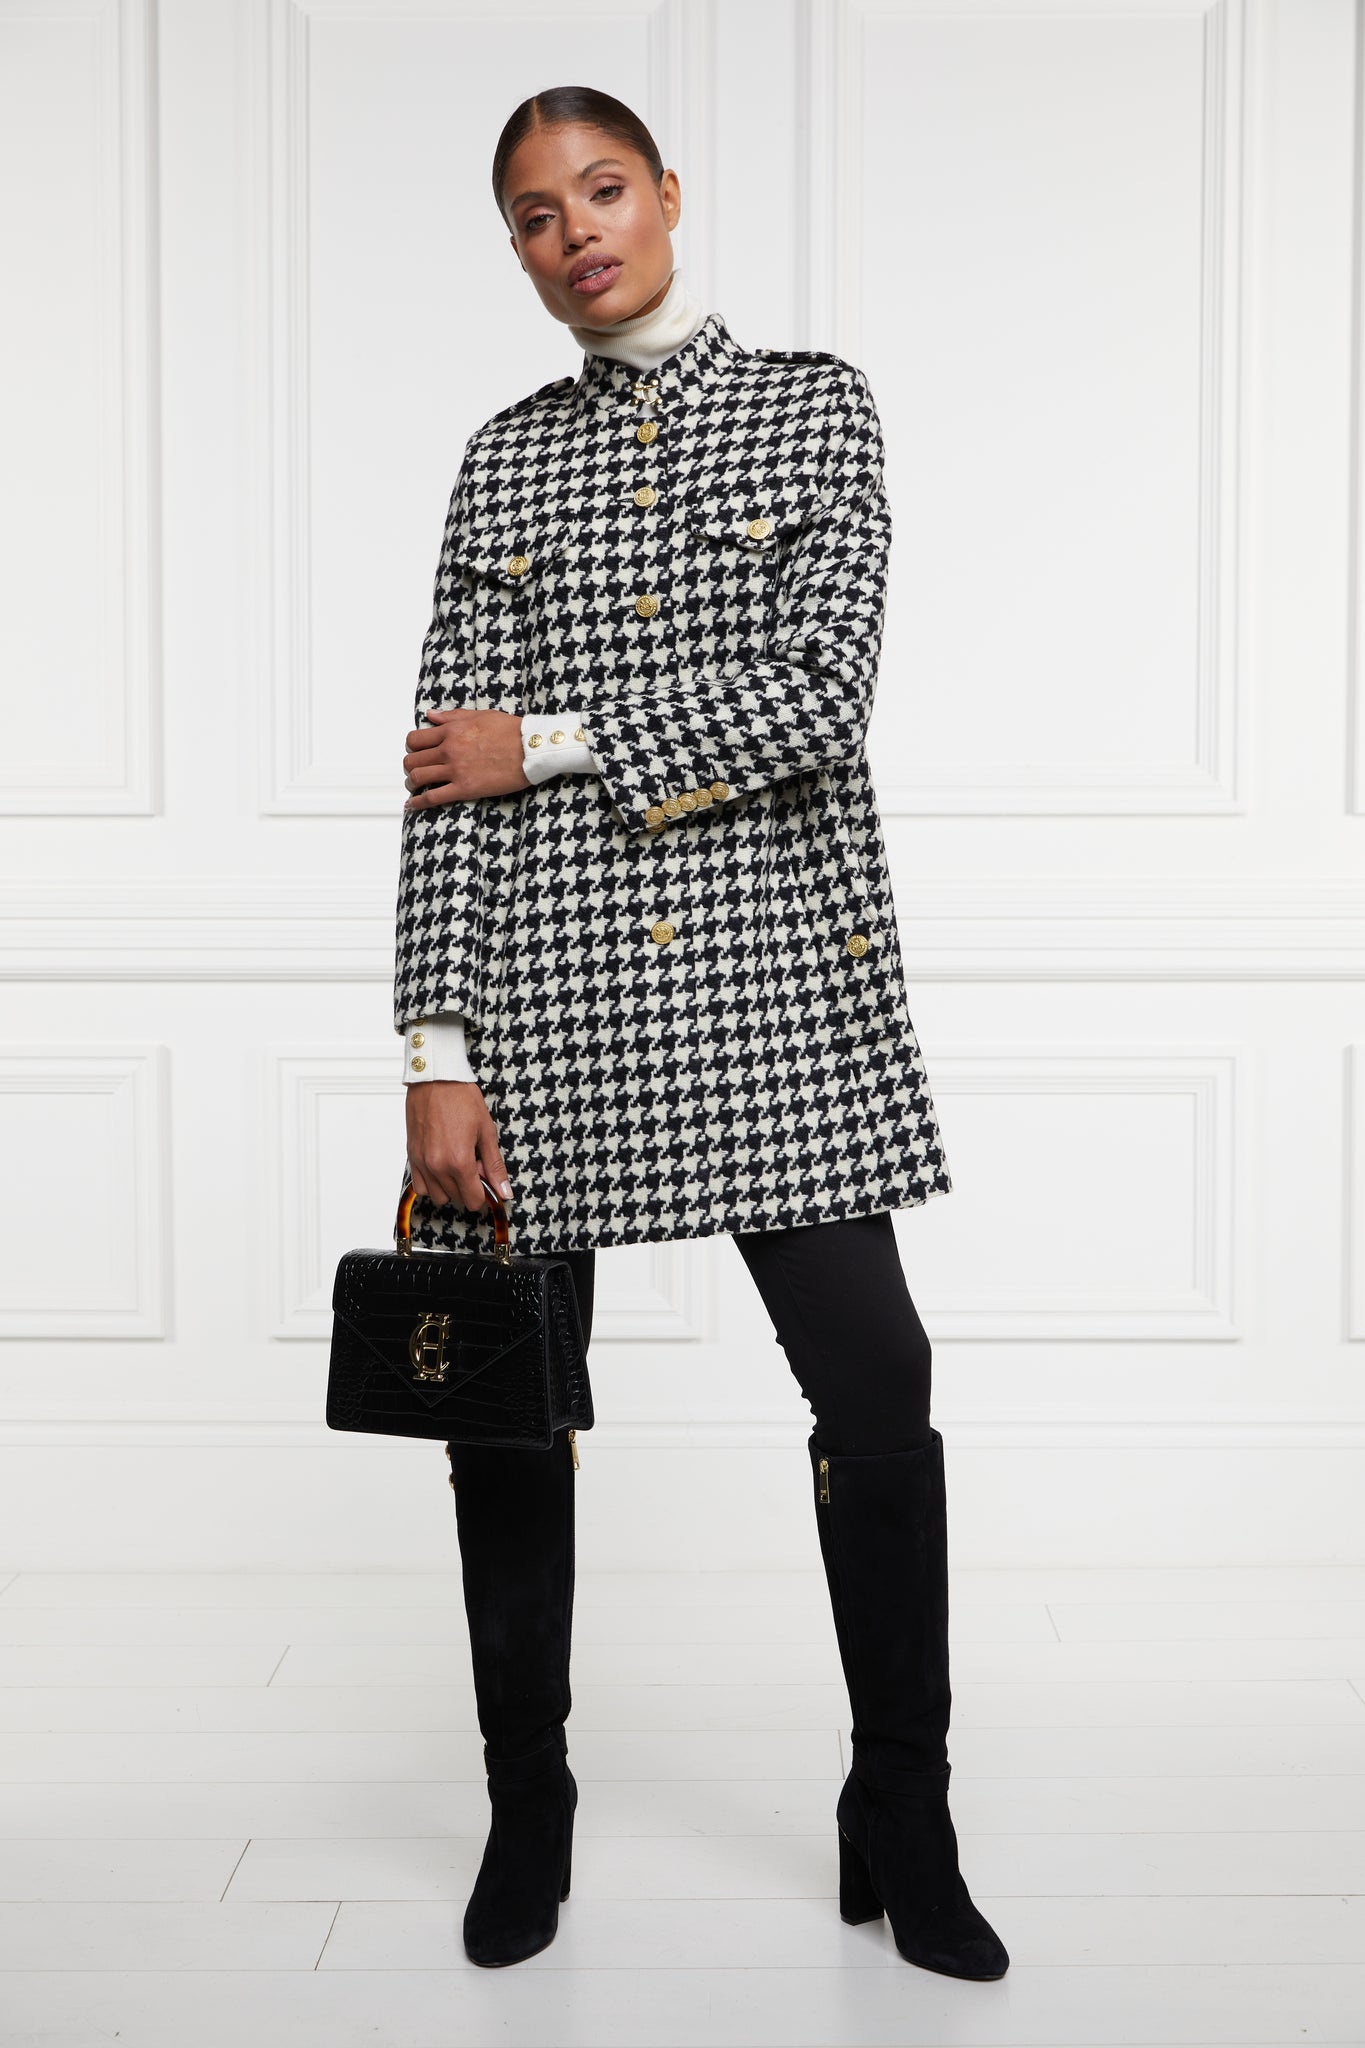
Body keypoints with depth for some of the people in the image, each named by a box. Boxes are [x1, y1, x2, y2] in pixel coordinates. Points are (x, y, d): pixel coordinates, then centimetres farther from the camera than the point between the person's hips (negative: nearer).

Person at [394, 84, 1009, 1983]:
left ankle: (905, 1831, 15)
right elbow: (450, 784, 3)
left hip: (780, 970, -1)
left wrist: (548, 739, -8)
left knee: (877, 1387, -5)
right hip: (547, 983, 2)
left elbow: (820, 696, -8)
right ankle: (527, 1815, 26)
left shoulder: (817, 404, 7)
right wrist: (440, 1054, -5)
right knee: (508, 1405, 5)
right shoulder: (505, 456, 11)